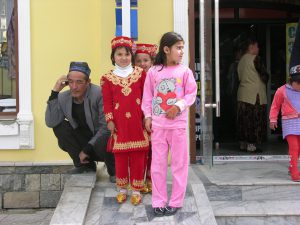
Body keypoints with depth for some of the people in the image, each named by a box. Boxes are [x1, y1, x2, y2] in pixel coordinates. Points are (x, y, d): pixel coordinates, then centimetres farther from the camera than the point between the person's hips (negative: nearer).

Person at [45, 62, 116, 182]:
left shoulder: (99, 94, -21)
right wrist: (54, 92, -21)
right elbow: (50, 122, -17)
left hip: (102, 138, -5)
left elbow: (105, 127, -19)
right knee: (59, 127, -14)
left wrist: (87, 149, -17)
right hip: (84, 139, 6)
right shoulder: (63, 97, -7)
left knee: (101, 144, -38)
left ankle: (114, 170, -3)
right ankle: (86, 164, 1)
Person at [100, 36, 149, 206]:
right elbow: (107, 102, 3)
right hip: (119, 123, 0)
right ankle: (122, 189, 22)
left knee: (138, 156, 4)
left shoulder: (140, 73, 4)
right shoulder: (108, 78, 4)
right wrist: (109, 120, -3)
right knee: (120, 156, 7)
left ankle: (136, 190, 16)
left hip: (138, 122, 0)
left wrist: (147, 116, 1)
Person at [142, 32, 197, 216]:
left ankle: (176, 202, 19)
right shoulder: (153, 71, 0)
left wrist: (179, 105, -16)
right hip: (158, 124, 1)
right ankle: (159, 202, 18)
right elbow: (148, 96, 5)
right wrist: (148, 116, 0)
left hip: (178, 124, 0)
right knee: (158, 164, 7)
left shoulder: (185, 71, -1)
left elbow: (191, 93, -1)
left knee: (179, 163, 5)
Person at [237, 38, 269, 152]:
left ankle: (243, 143, 14)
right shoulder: (255, 58, -9)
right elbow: (264, 76, -7)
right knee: (255, 120, -2)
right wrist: (265, 80, 13)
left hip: (242, 94, 8)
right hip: (255, 95, -8)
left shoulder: (241, 60, 14)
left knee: (244, 120, 10)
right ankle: (251, 145, -1)